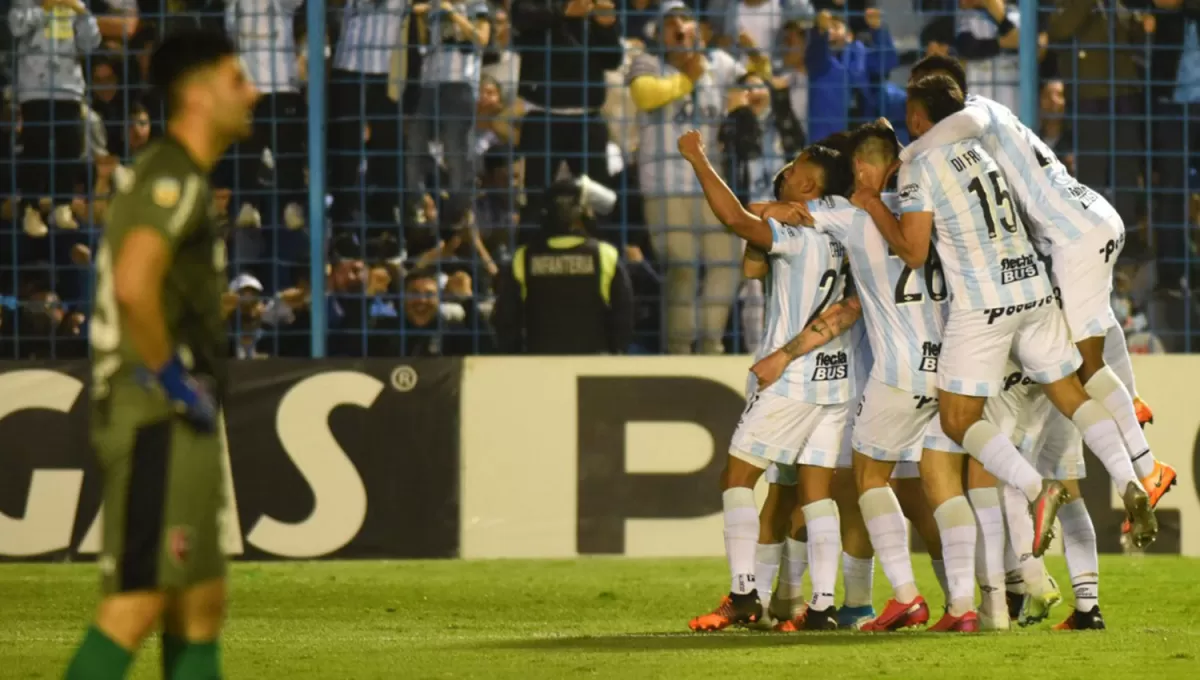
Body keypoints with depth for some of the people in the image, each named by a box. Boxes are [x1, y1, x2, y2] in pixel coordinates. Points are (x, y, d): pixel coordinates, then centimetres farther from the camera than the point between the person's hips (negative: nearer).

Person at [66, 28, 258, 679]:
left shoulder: (176, 179, 18)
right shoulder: (175, 180, -14)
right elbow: (133, 284, -29)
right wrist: (174, 380, -19)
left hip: (176, 424, 10)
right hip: (159, 419, -10)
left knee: (202, 601, 11)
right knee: (139, 600, -13)